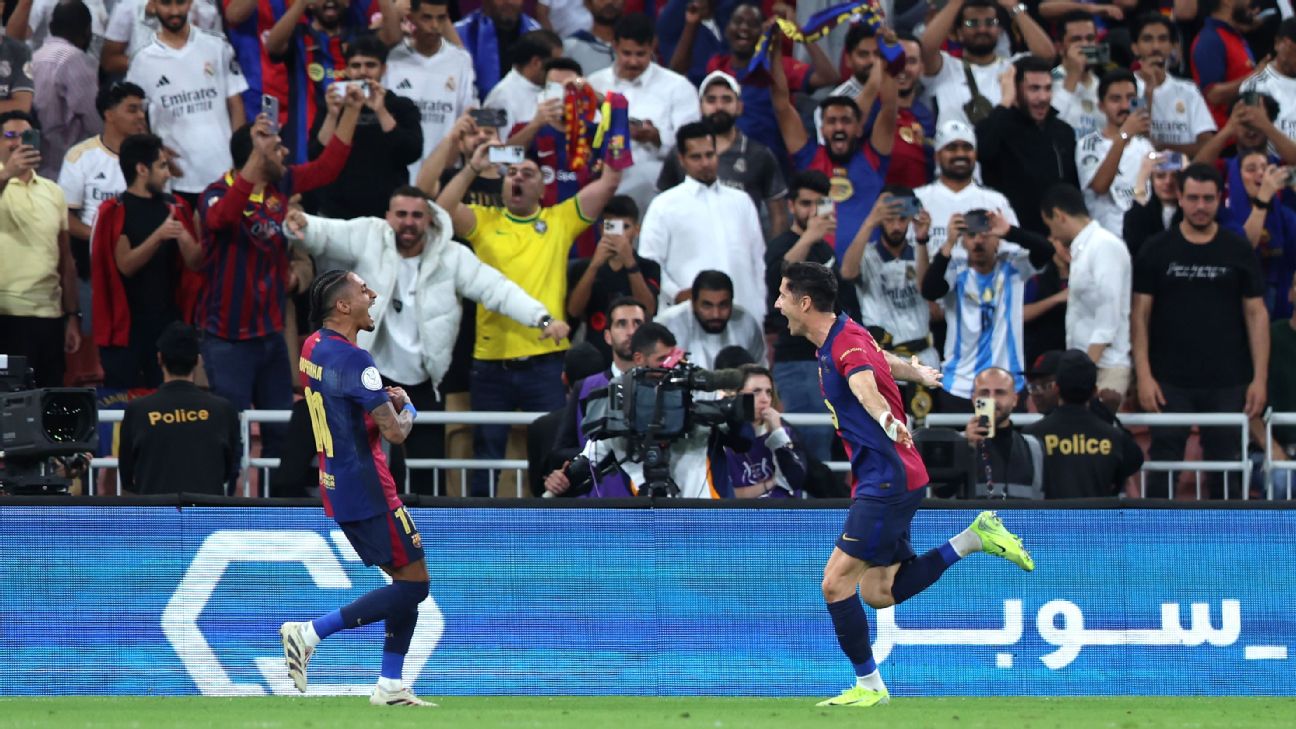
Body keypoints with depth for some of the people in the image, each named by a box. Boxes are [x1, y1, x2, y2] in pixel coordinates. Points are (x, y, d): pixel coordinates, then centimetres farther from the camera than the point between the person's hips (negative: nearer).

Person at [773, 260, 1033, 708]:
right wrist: (922, 374, 54)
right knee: (878, 594, 9)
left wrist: (887, 420, -61)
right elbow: (890, 364, 33)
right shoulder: (841, 339, 12)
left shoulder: (847, 344, -18)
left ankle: (869, 685, -2)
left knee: (836, 582, -10)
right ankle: (973, 539, 12)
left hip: (887, 481, -10)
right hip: (883, 482, 10)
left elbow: (865, 384, -41)